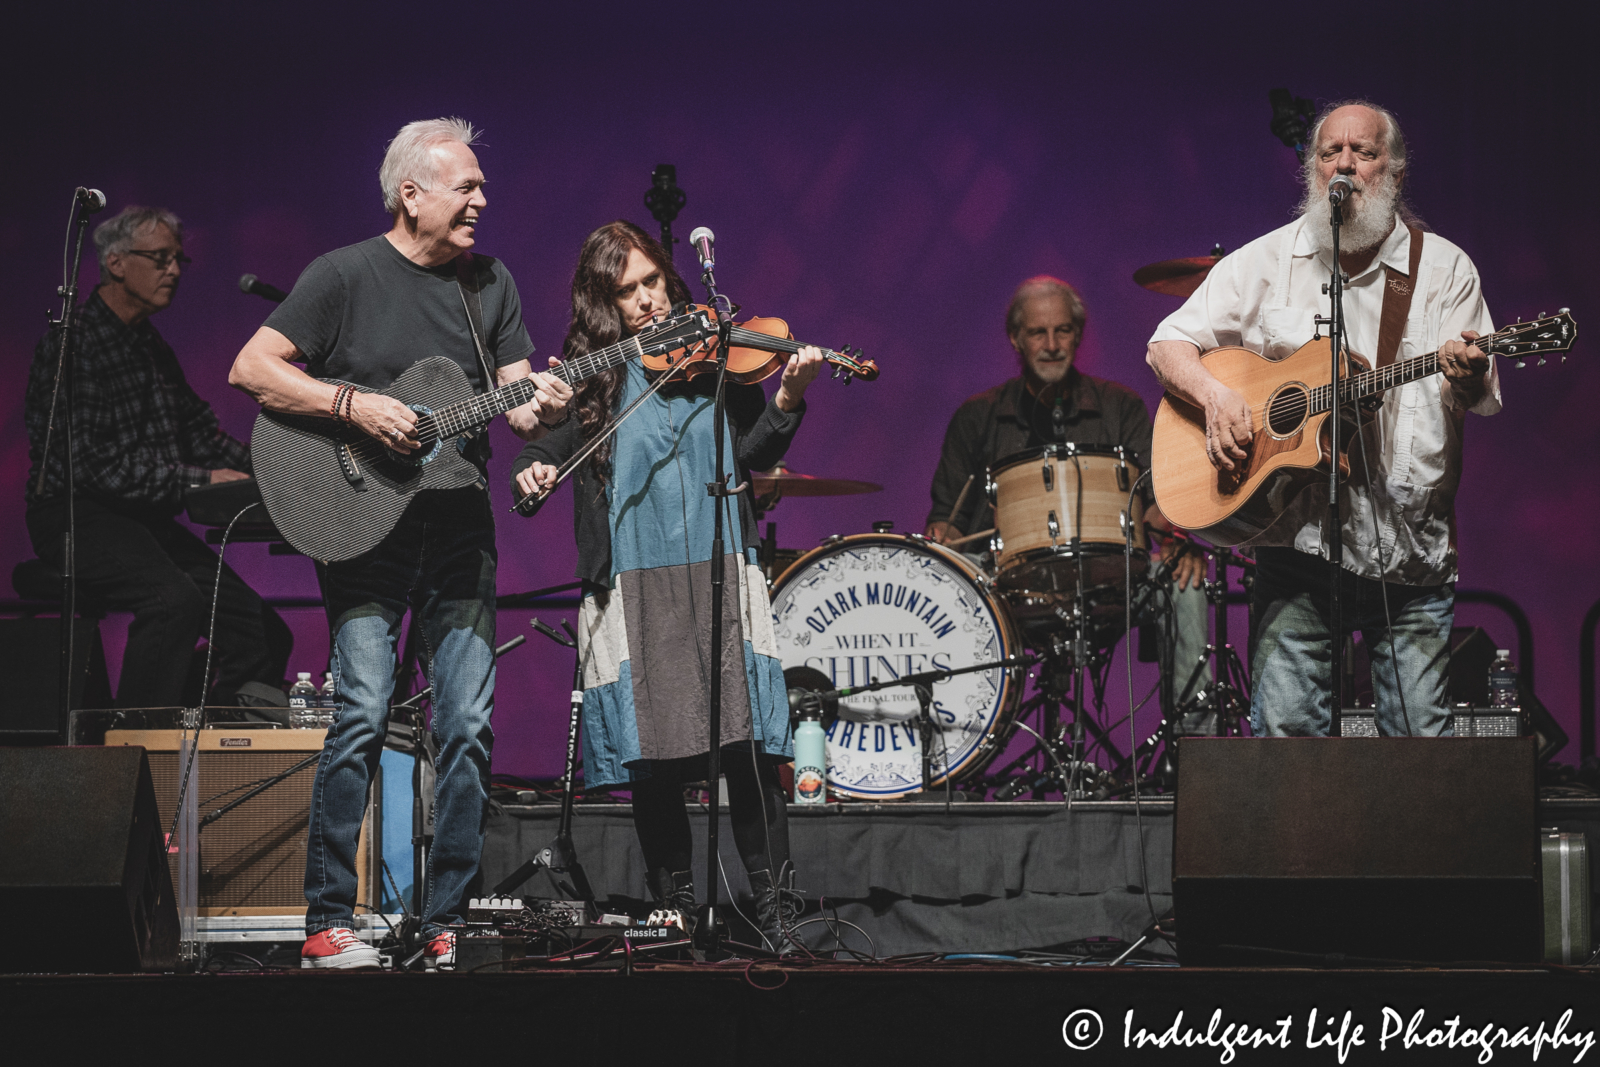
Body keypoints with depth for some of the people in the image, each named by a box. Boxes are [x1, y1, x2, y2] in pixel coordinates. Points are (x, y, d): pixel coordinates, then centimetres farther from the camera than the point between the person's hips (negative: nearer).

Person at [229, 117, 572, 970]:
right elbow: (250, 369, -8)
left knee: (468, 724, 0)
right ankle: (327, 923, -6)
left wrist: (538, 407, -13)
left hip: (460, 525, 5)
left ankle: (446, 922, 8)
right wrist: (354, 404, -18)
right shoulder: (346, 275, -4)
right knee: (364, 712, -13)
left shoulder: (491, 283, 11)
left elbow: (515, 396, 10)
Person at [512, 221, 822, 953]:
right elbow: (551, 445, 7)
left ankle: (776, 914, -3)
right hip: (629, 585, 1)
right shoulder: (588, 371, 9)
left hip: (717, 572, -1)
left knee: (745, 745, -9)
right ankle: (676, 912, 15)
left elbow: (754, 457, 3)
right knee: (651, 758, 1)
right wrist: (533, 468, -15)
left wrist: (787, 400, -14)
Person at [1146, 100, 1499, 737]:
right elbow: (1168, 345, 8)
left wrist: (1466, 375, -24)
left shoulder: (1443, 268, 6)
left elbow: (1479, 397, -1)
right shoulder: (1266, 261, 7)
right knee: (1286, 730, -8)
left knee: (1421, 738, -1)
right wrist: (1213, 396, -12)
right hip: (1297, 539, 0)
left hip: (1410, 549, 0)